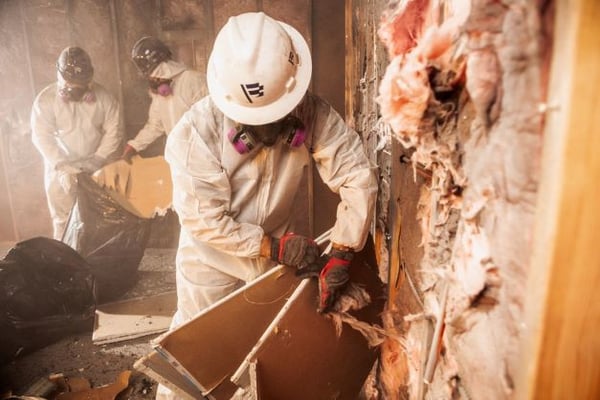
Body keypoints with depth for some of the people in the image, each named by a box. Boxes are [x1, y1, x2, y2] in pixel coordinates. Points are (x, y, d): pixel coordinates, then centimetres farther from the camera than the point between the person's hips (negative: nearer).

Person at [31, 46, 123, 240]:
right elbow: (42, 138, -14)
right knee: (63, 220, 8)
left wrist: (96, 162, -15)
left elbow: (113, 131, -8)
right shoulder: (45, 100, -13)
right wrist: (63, 167, -24)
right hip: (60, 169, -1)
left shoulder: (103, 97, -10)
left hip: (98, 168, 1)